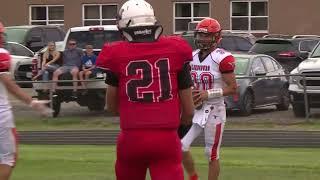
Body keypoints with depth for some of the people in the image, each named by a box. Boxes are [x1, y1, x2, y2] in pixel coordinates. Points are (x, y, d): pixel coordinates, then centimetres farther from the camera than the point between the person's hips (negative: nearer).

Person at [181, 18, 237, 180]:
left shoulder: (222, 58, -12)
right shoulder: (192, 57, 8)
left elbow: (233, 88, -12)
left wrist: (207, 94, -20)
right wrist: (191, 94, -2)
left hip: (214, 110, -6)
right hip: (195, 109, 6)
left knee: (212, 154, 2)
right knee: (181, 147, -4)